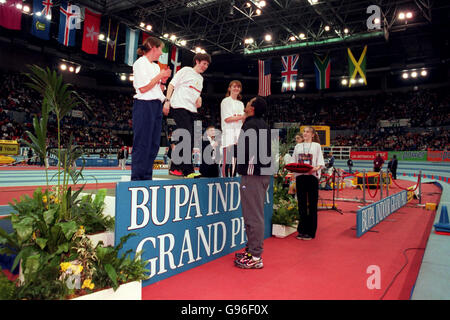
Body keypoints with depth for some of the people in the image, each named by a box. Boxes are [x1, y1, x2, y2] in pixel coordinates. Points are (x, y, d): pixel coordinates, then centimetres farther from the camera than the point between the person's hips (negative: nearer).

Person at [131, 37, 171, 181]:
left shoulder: (155, 66, 21)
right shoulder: (140, 63, -5)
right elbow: (143, 88, -14)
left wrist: (163, 80, 6)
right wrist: (160, 76, -8)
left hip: (156, 106, 9)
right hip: (144, 105, -9)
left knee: (154, 143, 6)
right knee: (142, 143, -9)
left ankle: (146, 177, 12)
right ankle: (137, 178, -3)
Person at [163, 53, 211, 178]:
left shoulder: (200, 78, 26)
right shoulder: (186, 70, 5)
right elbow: (172, 84, 0)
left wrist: (198, 99, 7)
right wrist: (168, 101, -11)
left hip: (192, 110, 8)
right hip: (179, 107, -8)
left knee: (190, 141, 3)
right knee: (186, 137, -17)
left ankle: (175, 166, 13)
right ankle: (188, 170, -17)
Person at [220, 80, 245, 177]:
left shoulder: (241, 104, 21)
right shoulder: (225, 101, 2)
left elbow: (243, 120, 17)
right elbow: (227, 119, -8)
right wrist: (242, 117, -12)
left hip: (239, 134, 6)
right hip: (229, 133, -6)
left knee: (236, 160, 3)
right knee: (227, 160, -11)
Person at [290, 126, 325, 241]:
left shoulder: (316, 146, 8)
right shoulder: (298, 146, 16)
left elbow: (321, 163, 0)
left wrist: (315, 169, -19)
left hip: (312, 176, -3)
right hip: (300, 176, 3)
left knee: (312, 204, -1)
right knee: (301, 204, 5)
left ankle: (311, 231, 5)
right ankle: (302, 230, 14)